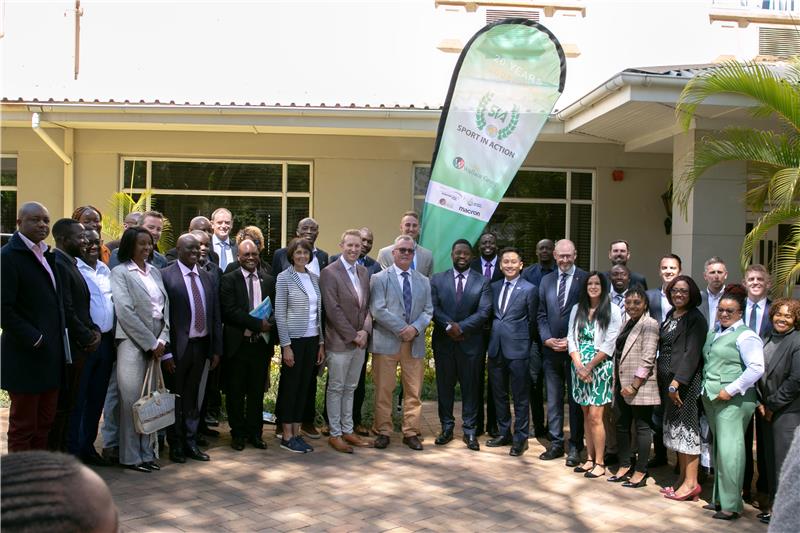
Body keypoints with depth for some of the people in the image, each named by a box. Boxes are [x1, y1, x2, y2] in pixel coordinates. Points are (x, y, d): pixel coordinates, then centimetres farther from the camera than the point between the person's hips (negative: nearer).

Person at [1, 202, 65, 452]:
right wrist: (34, 339, -17)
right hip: (26, 357, -7)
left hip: (51, 355, 7)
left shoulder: (46, 254, 12)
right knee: (23, 427, 5)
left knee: (44, 424, 14)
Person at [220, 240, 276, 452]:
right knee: (236, 392, 8)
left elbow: (275, 309, 8)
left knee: (257, 391, 11)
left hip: (261, 343, 3)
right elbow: (230, 310, -13)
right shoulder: (229, 280, -3)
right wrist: (258, 323, -19)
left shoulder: (268, 280, 9)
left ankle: (254, 432, 22)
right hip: (238, 344, -3)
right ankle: (238, 434, 20)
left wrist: (270, 322, -14)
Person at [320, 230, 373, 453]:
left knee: (350, 388, 15)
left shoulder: (364, 272, 11)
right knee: (336, 389, 4)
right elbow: (333, 310, -15)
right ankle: (335, 434, 14)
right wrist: (353, 335, -14)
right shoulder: (330, 273, -10)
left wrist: (365, 330, -4)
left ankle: (348, 430, 24)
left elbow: (368, 305, 11)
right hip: (339, 342, -6)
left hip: (360, 341, 6)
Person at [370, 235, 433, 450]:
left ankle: (411, 432, 16)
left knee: (414, 390, 6)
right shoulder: (379, 278, 0)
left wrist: (415, 328, -10)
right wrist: (401, 329, -14)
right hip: (386, 342, -3)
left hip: (415, 343, 4)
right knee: (383, 390, 3)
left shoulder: (423, 281, 14)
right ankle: (383, 431, 14)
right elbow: (377, 310, -10)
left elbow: (428, 310, 9)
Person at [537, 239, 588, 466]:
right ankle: (556, 443, 20)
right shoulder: (546, 280, 10)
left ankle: (575, 447, 13)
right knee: (553, 400, 10)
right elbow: (542, 315, 11)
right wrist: (547, 339, -4)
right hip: (551, 349, 4)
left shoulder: (585, 280, -5)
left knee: (576, 400, 4)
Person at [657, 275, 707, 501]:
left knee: (686, 427, -3)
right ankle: (682, 478, 20)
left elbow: (692, 354, -17)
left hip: (686, 382, -8)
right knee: (675, 428, 12)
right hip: (668, 381, 8)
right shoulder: (670, 316, 13)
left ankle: (691, 482, 5)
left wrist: (676, 382, -21)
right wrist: (663, 379, 10)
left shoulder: (695, 319, -10)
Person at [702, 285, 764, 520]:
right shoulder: (713, 334, 17)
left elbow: (757, 368, -17)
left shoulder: (745, 336, -8)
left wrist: (730, 390, -17)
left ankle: (731, 504, -2)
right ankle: (719, 497, 23)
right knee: (718, 448, 13)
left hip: (733, 400, -8)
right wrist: (706, 390, 13)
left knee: (729, 450, -9)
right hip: (711, 398, 8)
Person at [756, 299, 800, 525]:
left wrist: (772, 405, -11)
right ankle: (773, 499, 27)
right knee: (770, 456, 14)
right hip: (767, 410, 7)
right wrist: (759, 403, 2)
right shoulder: (767, 340, 9)